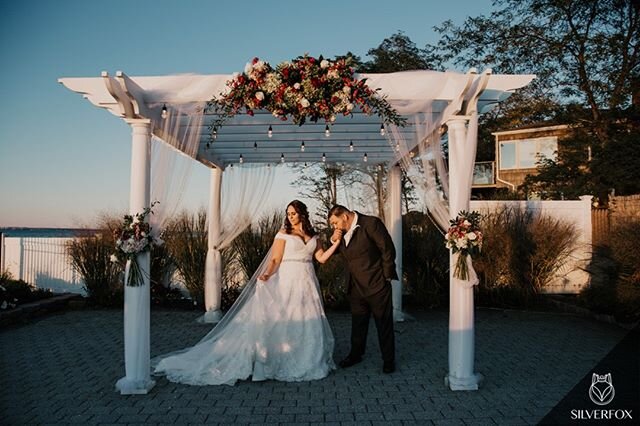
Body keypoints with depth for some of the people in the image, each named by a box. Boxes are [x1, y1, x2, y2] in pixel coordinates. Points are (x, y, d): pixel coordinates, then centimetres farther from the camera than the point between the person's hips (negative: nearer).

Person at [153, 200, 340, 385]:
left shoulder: (313, 236, 13)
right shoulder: (283, 234, 1)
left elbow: (322, 258, 6)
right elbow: (275, 259, -6)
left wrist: (337, 242, 0)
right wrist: (266, 275, -23)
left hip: (307, 283, 4)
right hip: (288, 281, -4)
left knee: (307, 323, 6)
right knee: (283, 321, -5)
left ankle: (304, 363, 17)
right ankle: (281, 362, 4)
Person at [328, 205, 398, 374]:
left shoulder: (371, 223, -16)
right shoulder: (341, 232, 4)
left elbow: (388, 249, -14)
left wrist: (386, 276, -9)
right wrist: (333, 240, -6)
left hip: (377, 285, -6)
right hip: (356, 287, 6)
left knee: (384, 324, 6)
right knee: (358, 323, 18)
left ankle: (388, 359, 18)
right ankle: (355, 354, 33)